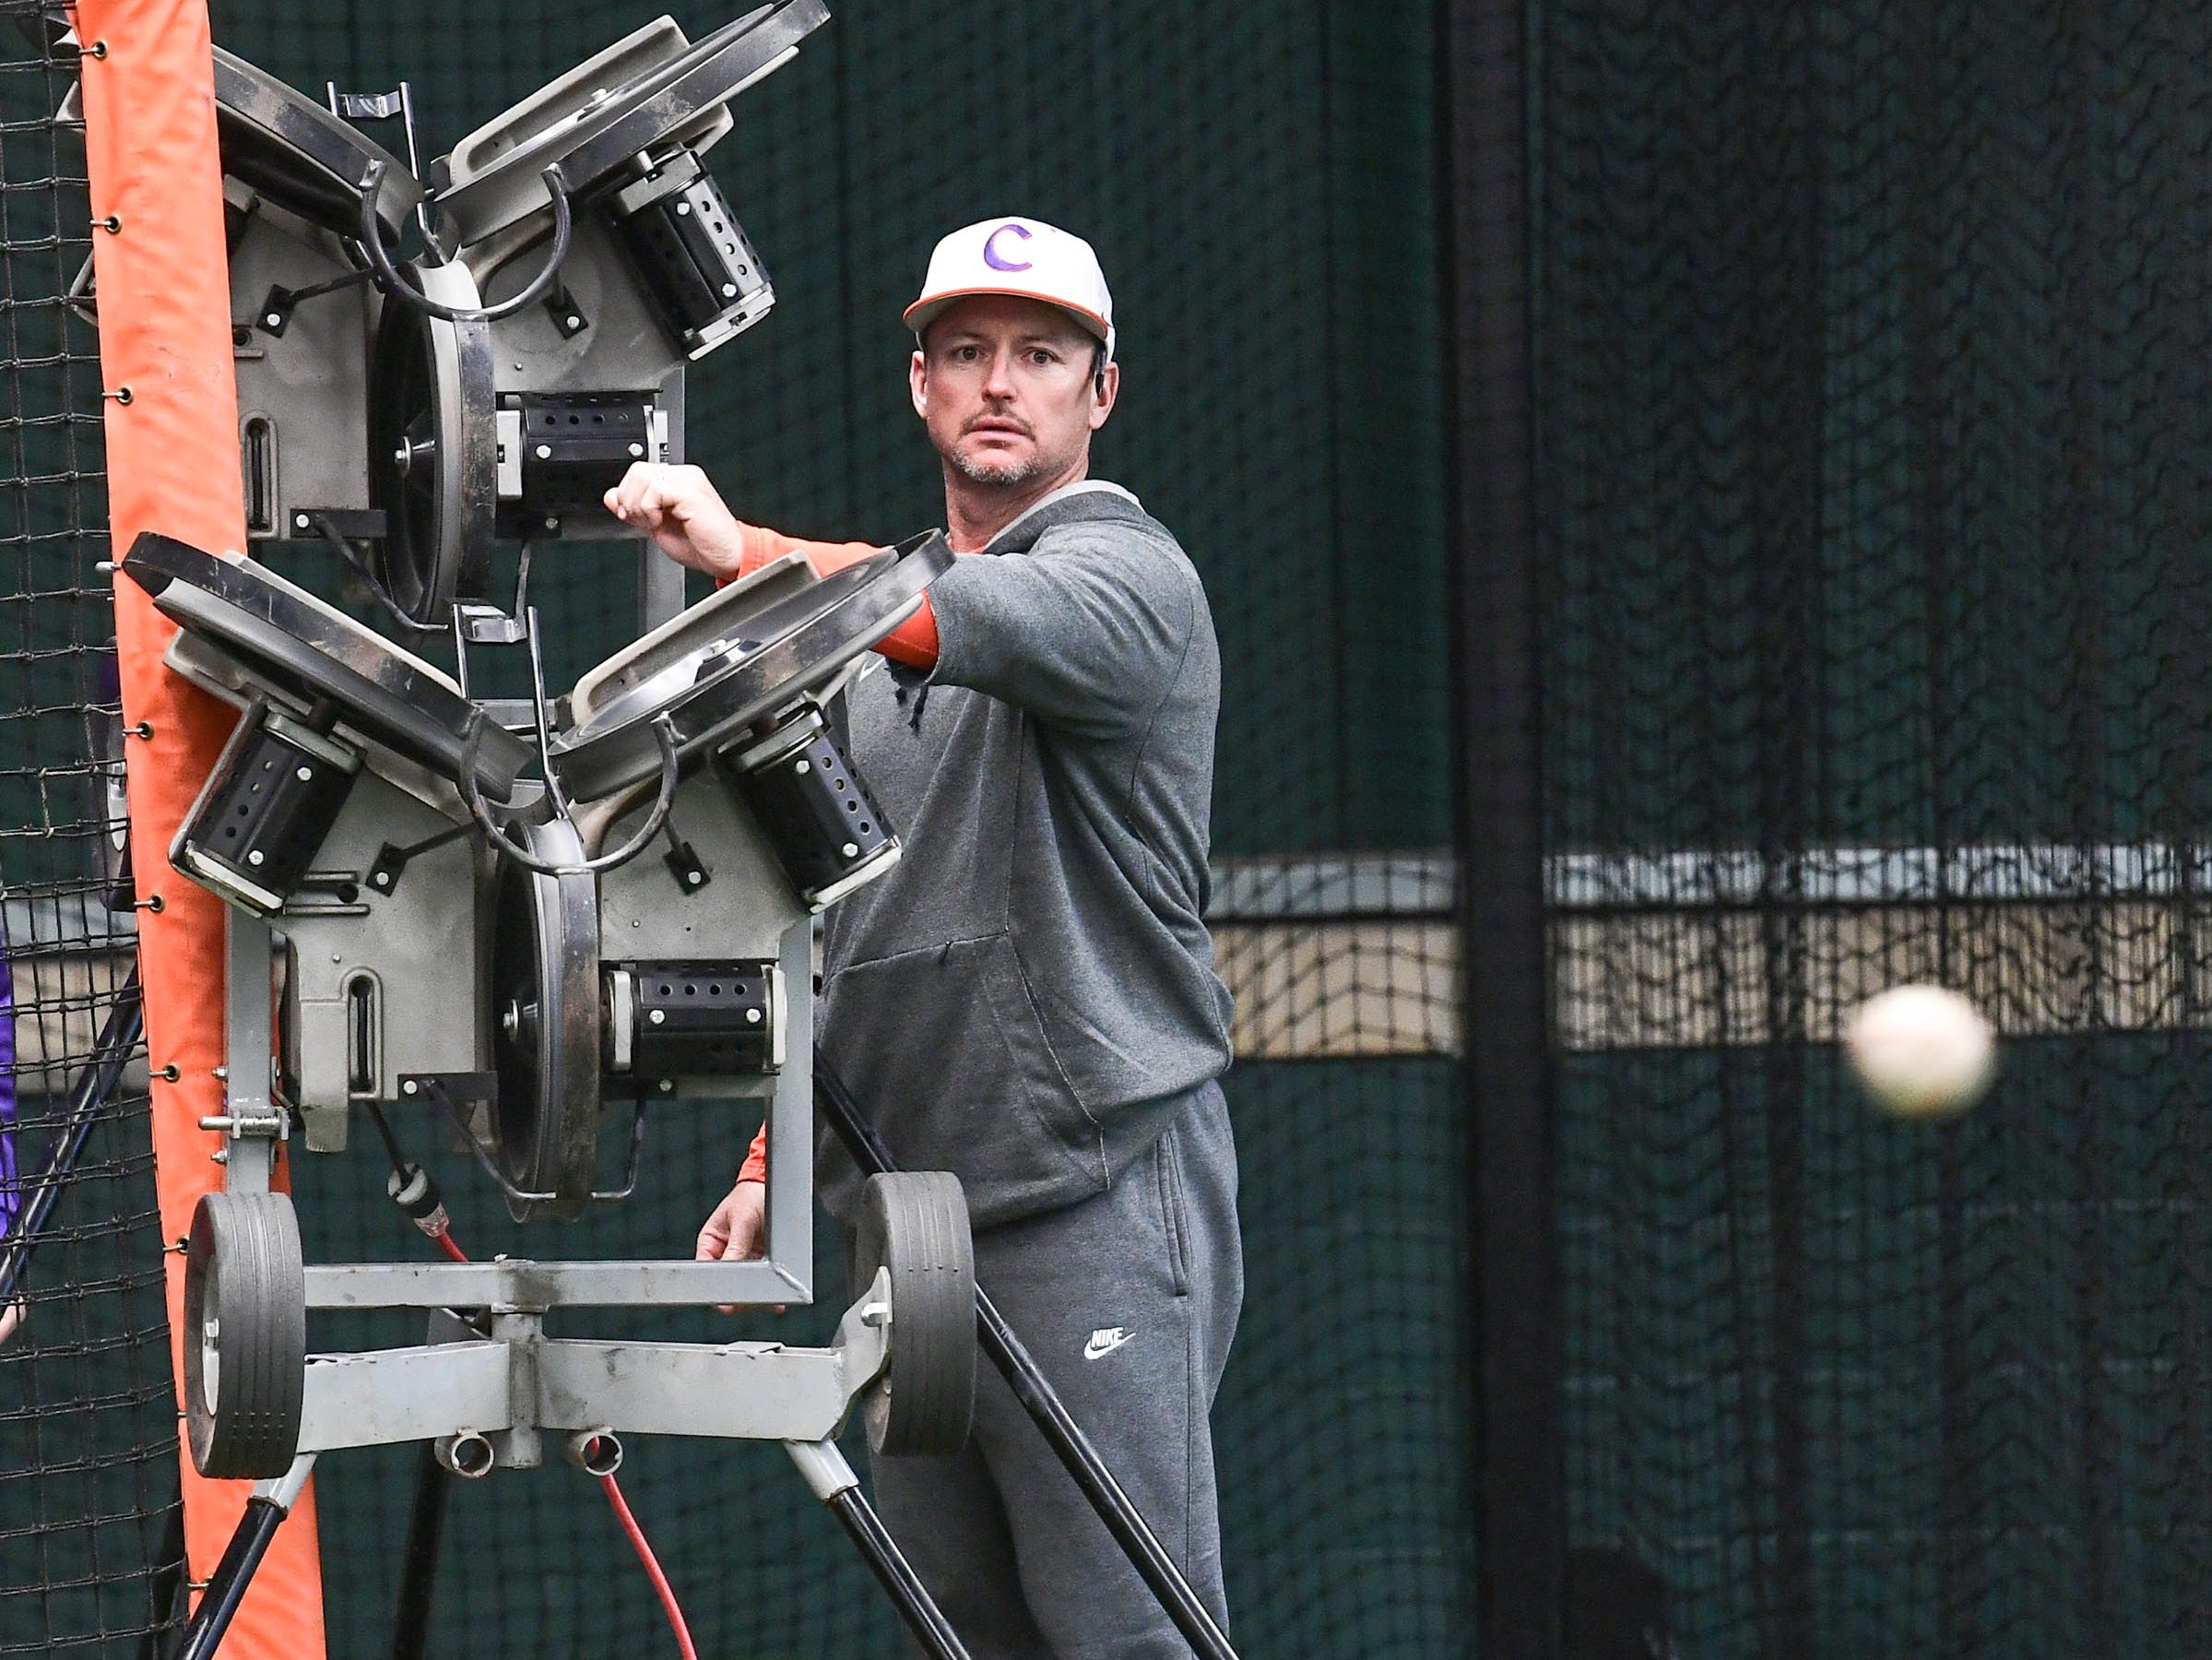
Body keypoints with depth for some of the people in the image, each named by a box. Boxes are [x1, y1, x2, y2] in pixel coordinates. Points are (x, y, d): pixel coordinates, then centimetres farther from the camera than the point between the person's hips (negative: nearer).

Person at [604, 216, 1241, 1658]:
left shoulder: (1127, 572, -4)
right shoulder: (880, 609, 22)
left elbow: (980, 619, -28)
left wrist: (748, 553, -40)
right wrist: (772, 1161, 22)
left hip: (1095, 1201, -8)